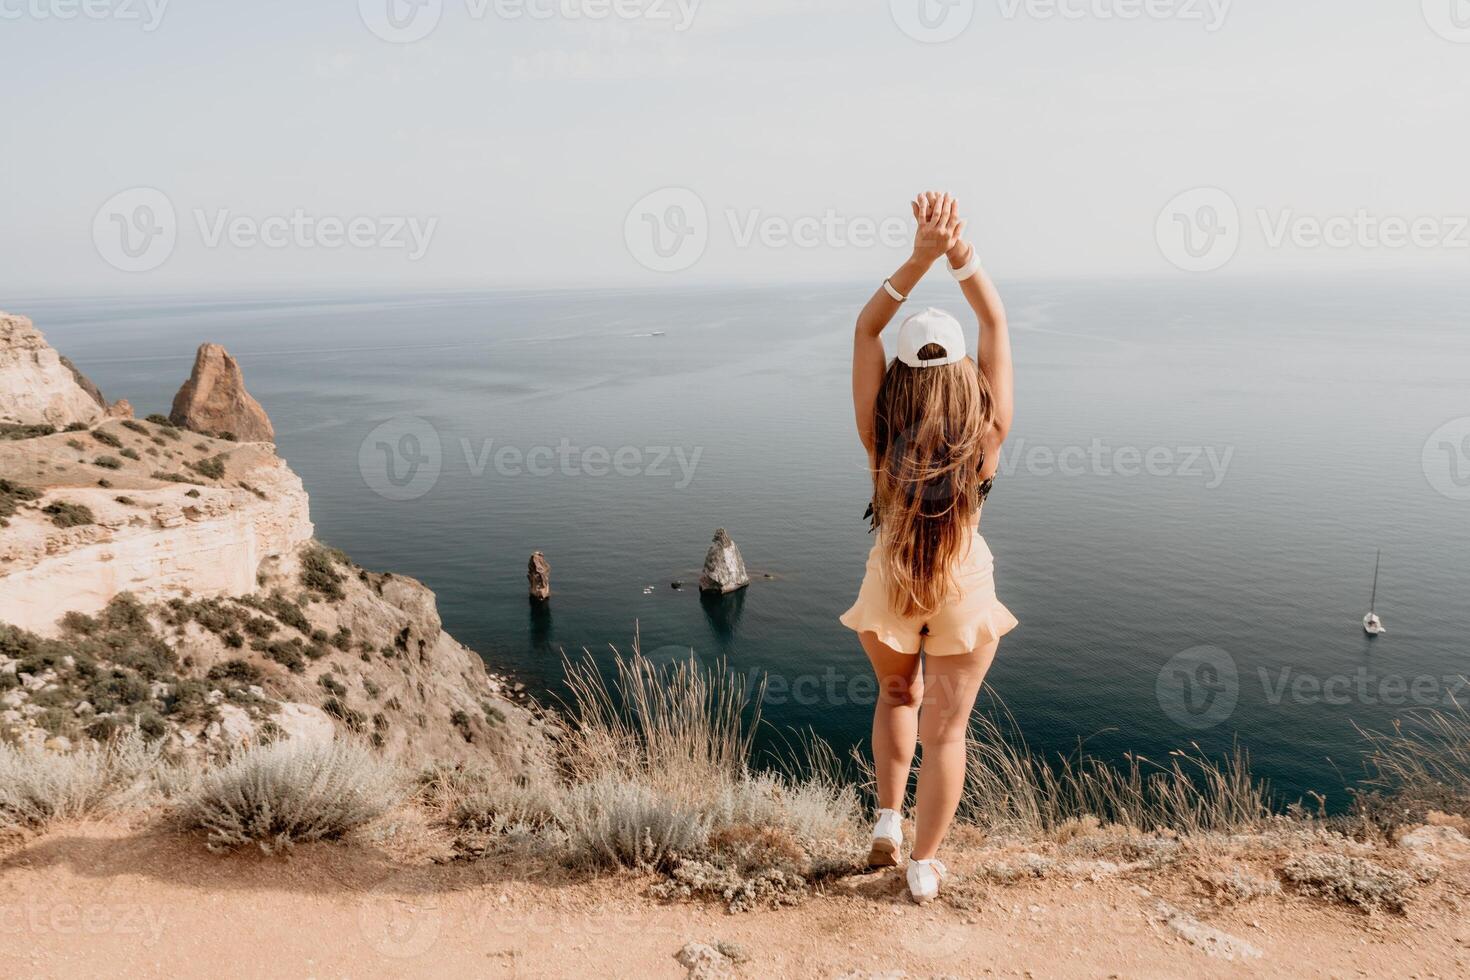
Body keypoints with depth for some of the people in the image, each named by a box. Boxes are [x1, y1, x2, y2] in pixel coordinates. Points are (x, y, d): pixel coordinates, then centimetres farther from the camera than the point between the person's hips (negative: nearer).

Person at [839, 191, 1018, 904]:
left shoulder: (882, 438, -21)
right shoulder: (987, 437, -20)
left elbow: (867, 327, -18)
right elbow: (995, 322, -16)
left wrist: (920, 257, -28)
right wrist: (959, 250, -27)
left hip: (889, 589, 1)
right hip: (965, 592, -1)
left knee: (898, 694, 29)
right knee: (945, 727, 12)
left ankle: (888, 819, 26)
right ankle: (924, 866, 21)